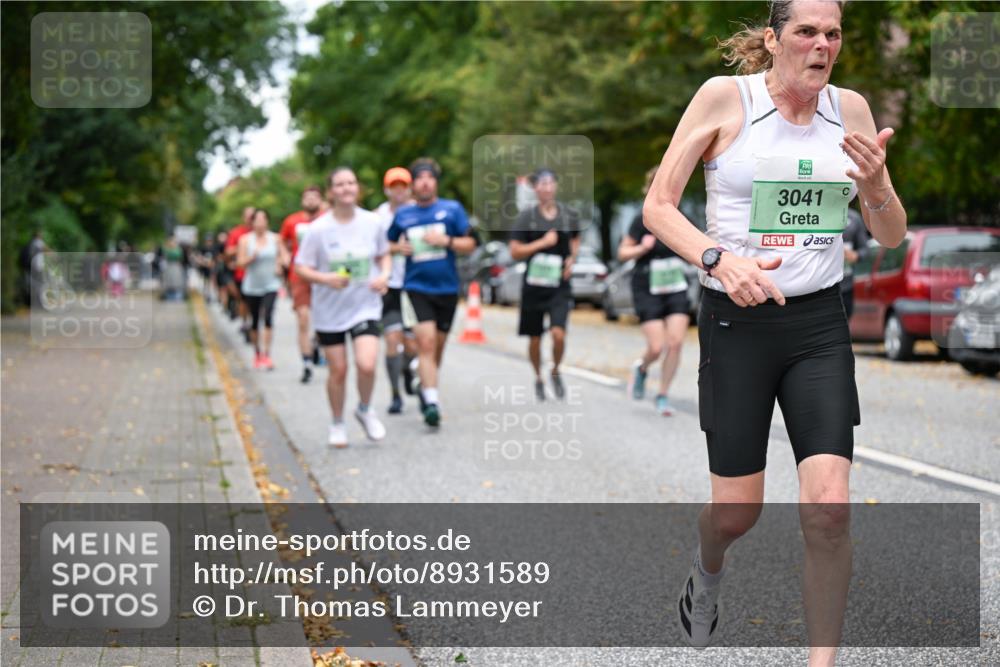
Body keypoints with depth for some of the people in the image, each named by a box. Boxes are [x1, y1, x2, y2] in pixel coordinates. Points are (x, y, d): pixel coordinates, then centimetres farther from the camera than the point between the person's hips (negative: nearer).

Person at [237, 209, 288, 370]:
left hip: (271, 285, -1)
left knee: (268, 317, -17)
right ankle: (257, 353, 27)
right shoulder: (245, 240, -1)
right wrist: (252, 257, -21)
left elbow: (284, 255, 12)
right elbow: (240, 262, -4)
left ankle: (267, 354, -18)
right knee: (255, 321, 9)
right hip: (252, 286, 1)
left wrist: (280, 264, -9)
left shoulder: (275, 239, 2)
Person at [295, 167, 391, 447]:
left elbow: (384, 254, 13)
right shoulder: (319, 229, -11)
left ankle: (365, 410, 14)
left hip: (365, 307, 1)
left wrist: (384, 275, -8)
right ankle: (337, 424, 29)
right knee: (338, 370, 6)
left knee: (367, 365, -16)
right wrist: (326, 278, -24)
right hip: (329, 311, -1)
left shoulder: (372, 222, -4)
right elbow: (301, 268, -6)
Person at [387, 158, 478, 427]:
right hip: (417, 286, -1)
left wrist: (446, 241, -15)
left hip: (447, 287, 1)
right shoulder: (403, 215, 6)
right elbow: (387, 244, 20)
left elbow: (469, 245, 1)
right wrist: (398, 248, -2)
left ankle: (426, 387, 35)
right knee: (426, 341, -16)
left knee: (438, 345, 12)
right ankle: (431, 400, -19)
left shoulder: (452, 209, 2)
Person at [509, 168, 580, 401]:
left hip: (559, 286, 0)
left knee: (558, 334, -16)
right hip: (534, 284, 0)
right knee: (535, 338, 9)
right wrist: (542, 243, -17)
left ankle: (555, 371, 12)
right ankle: (538, 378, 33)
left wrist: (572, 259, 3)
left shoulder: (569, 216, 3)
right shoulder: (526, 217, -4)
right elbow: (515, 252, -6)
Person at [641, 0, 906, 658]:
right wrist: (719, 259, -23)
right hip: (738, 322, -2)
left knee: (829, 509, -10)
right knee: (738, 511, 4)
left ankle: (823, 661, 2)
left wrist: (875, 186, -14)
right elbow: (658, 206, -6)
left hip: (821, 325, 3)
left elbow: (891, 236, 8)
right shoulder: (724, 97, -6)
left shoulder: (851, 109, 4)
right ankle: (707, 571, 41)